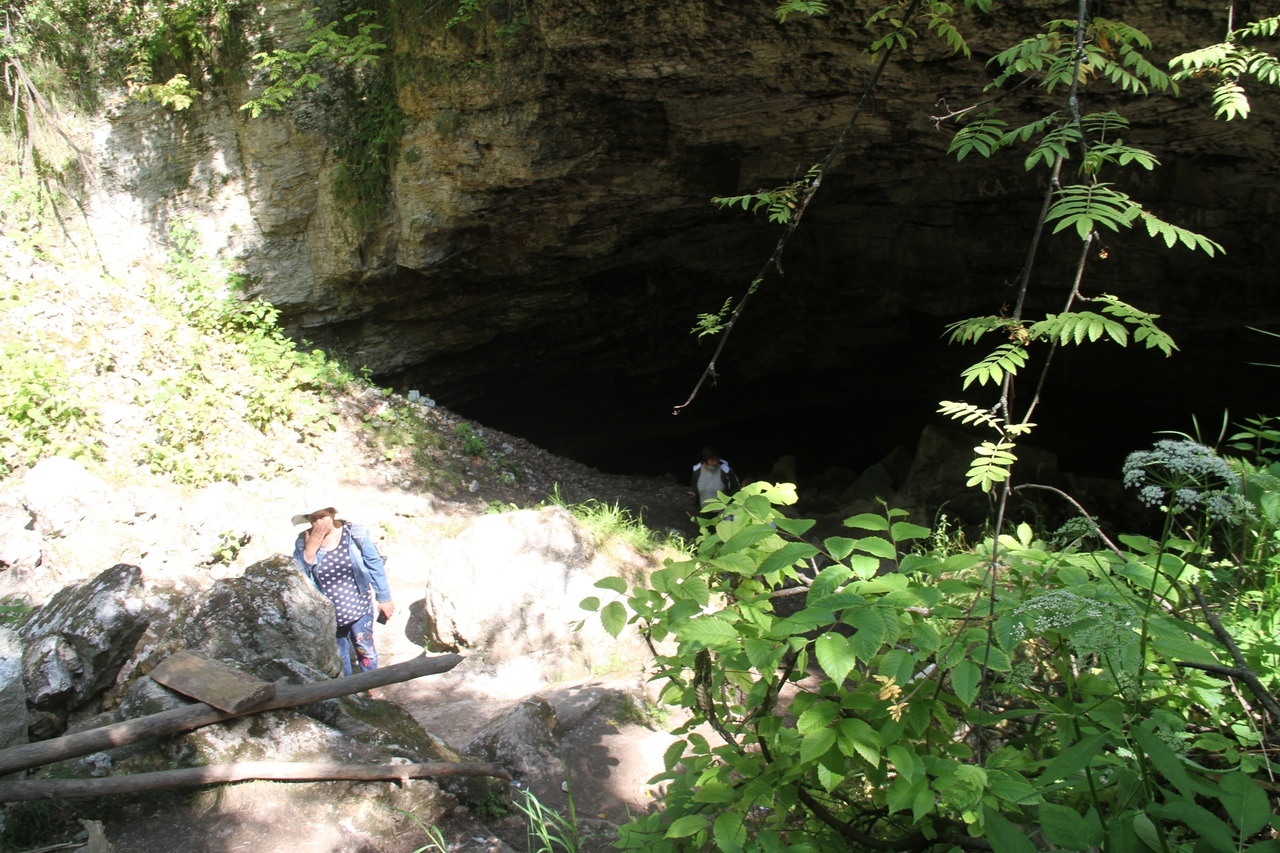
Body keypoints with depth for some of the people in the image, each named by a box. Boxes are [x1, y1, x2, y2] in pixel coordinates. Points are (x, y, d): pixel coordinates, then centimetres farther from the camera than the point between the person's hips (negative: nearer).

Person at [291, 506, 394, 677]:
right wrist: (310, 550, -26)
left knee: (366, 651, 20)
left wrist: (384, 598, 1)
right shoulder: (303, 544, -12)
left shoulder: (354, 533, -16)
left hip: (359, 611, -1)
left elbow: (374, 565, -5)